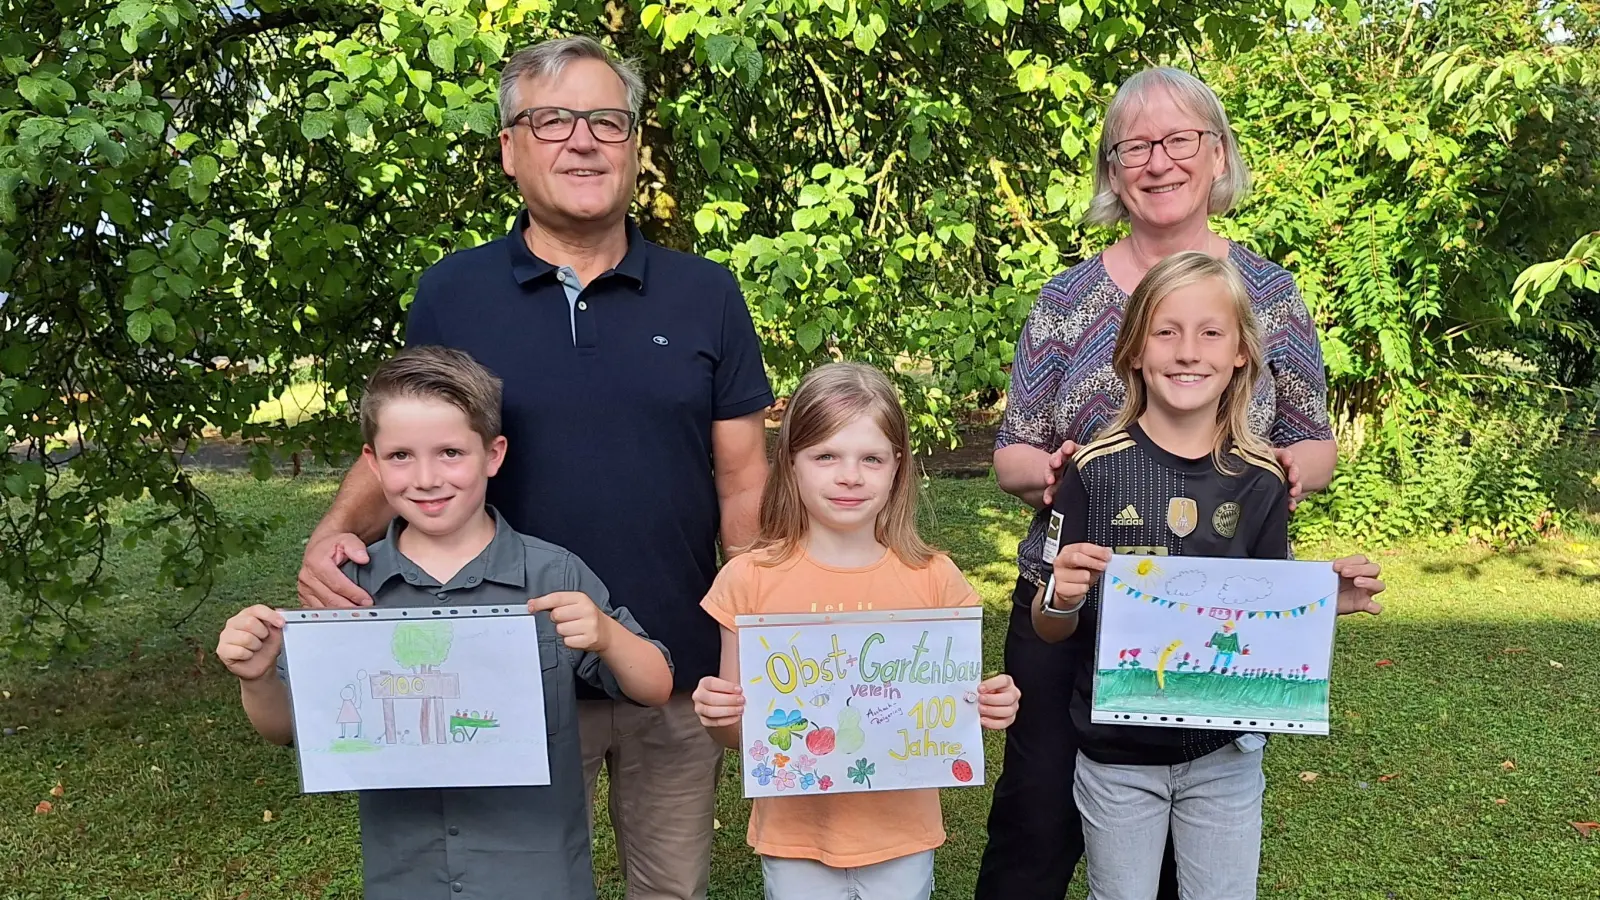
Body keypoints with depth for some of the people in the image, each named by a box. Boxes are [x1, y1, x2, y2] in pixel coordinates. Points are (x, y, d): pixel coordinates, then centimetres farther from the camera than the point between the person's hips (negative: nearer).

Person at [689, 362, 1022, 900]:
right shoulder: (750, 580, -10)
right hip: (795, 836, 0)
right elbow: (736, 731, 0)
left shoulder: (933, 578, -7)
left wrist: (987, 707, -16)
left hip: (900, 836, 1)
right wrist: (716, 716, -21)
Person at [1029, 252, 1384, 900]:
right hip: (1115, 755, -1)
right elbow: (1052, 630, -7)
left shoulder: (1260, 481, -5)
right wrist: (1062, 598, -28)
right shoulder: (1095, 471, -13)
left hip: (1226, 750, 2)